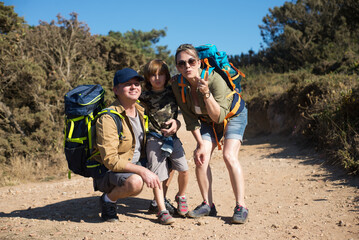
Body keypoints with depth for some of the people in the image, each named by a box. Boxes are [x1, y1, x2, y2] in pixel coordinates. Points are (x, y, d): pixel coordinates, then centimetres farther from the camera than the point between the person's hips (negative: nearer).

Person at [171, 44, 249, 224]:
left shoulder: (214, 79, -34)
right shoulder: (177, 84, -21)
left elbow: (219, 116, -37)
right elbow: (190, 118, -11)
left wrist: (206, 93, -50)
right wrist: (200, 144, -14)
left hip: (233, 115, -4)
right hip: (208, 122, 4)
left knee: (229, 156, -20)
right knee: (201, 158, -11)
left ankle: (240, 206, -12)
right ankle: (208, 205, 3)